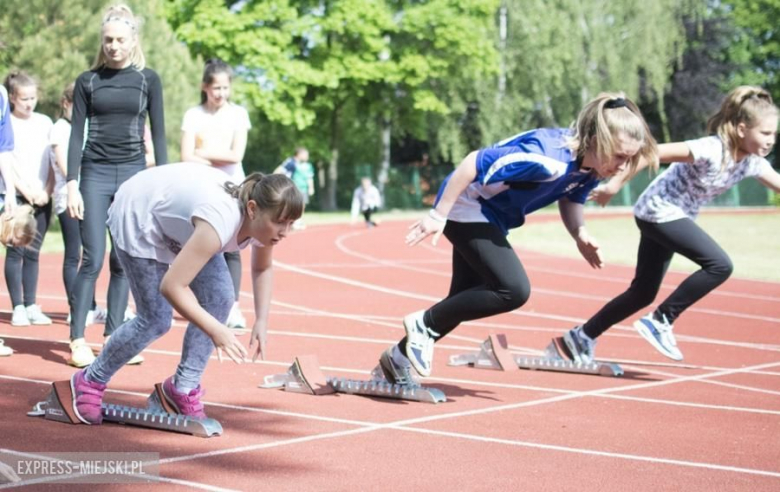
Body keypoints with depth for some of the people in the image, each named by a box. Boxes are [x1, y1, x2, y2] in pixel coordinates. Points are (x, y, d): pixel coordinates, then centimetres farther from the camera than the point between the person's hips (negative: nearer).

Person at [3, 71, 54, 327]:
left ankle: (31, 306, 10)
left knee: (33, 253, 6)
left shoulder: (45, 123, 9)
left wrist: (47, 191, -3)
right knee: (16, 251, -3)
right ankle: (18, 308, 0)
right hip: (17, 197, -3)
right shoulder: (7, 124, -1)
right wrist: (25, 190, -11)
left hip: (42, 198, 3)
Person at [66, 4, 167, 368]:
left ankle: (114, 336, 9)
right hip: (95, 173, -1)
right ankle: (77, 339, -3)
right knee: (93, 259, -7)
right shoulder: (87, 81, 3)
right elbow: (76, 134, 1)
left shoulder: (147, 79, 5)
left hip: (133, 173, 1)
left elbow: (158, 133, 5)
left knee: (124, 261, 2)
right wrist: (72, 184, -7)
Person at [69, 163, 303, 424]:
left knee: (219, 298, -8)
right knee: (155, 320, -8)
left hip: (180, 216, 7)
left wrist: (261, 322, -7)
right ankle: (90, 381, 14)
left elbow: (262, 268, 3)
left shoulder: (263, 220, -20)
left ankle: (183, 388, 8)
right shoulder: (221, 221, -44)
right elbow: (171, 286, -45)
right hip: (136, 214, -7)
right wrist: (215, 330, -44)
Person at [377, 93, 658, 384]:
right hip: (466, 206, -9)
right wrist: (438, 215, -25)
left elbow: (570, 198, 11)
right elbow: (473, 164, -31)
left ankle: (400, 357, 32)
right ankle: (424, 324, -5)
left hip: (491, 218, 9)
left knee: (465, 300, 16)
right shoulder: (547, 156, -36)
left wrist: (581, 235, -10)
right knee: (514, 290, -20)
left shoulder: (592, 166, -9)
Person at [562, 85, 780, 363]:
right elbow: (652, 152, -29)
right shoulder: (711, 151, -27)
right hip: (659, 211, -9)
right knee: (719, 265, -21)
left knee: (643, 293, 12)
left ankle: (583, 337, 24)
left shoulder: (753, 163, -3)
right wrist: (615, 184, -28)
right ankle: (660, 322, -13)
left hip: (673, 217, 9)